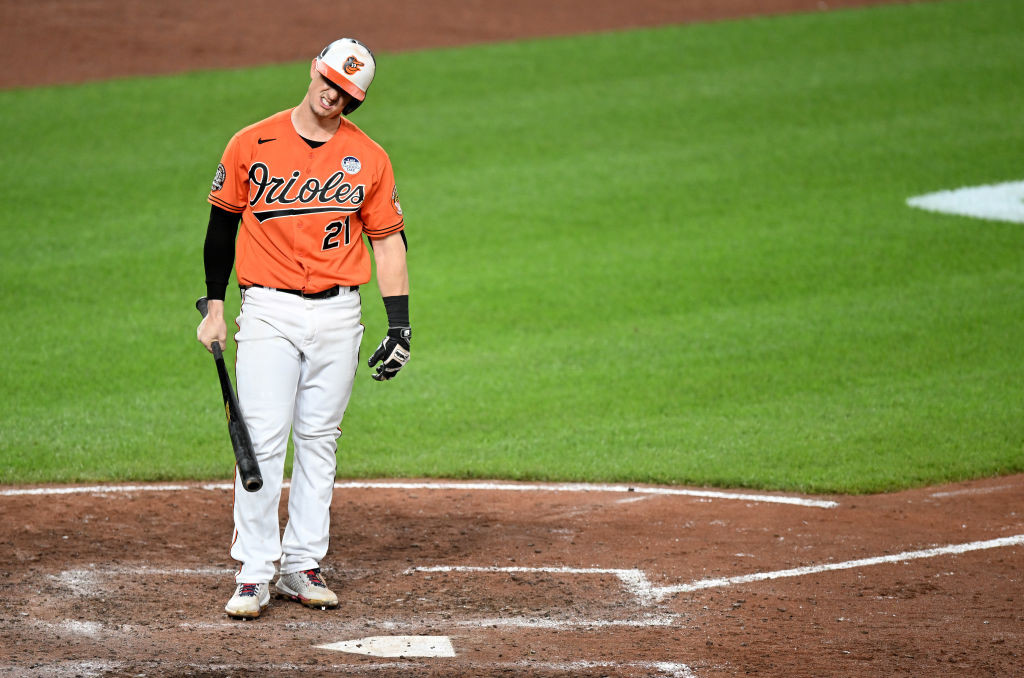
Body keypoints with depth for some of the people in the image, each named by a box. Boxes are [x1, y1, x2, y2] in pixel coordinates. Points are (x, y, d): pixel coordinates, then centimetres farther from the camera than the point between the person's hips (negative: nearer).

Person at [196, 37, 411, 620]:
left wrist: (400, 325, 1)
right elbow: (223, 222, 9)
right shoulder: (252, 146, 0)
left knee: (319, 441, 7)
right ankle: (255, 574, -6)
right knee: (263, 441, -8)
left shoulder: (368, 158, 3)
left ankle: (303, 565, 15)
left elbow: (388, 240, 7)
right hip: (268, 312, -2)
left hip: (338, 315, 2)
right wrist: (214, 305, 7)